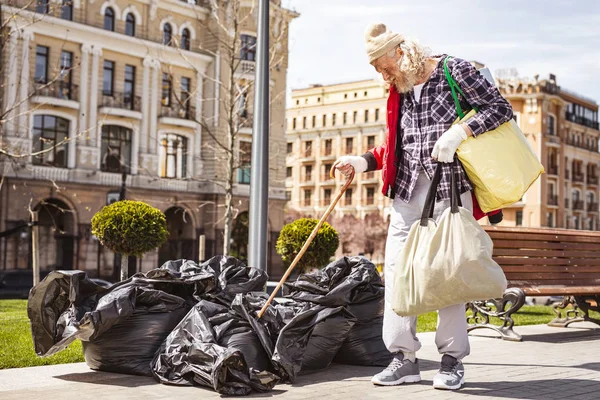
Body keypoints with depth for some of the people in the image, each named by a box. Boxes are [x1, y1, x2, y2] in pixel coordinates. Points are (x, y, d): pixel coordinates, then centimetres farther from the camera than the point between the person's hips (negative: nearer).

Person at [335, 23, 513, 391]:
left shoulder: (454, 71, -2)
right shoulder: (399, 92, 15)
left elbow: (501, 108, -5)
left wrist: (460, 131, -19)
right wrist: (363, 162, 6)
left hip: (450, 188, -6)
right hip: (408, 191, 6)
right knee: (396, 269, -1)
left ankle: (453, 360, 8)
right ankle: (404, 357, 6)